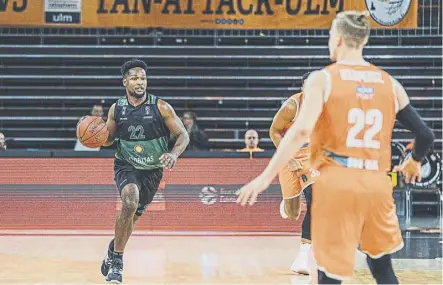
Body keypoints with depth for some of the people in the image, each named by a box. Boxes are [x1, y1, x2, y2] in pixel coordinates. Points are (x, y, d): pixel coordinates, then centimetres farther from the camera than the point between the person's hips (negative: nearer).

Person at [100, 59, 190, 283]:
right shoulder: (116, 109, -6)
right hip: (126, 165, -1)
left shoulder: (161, 108, -14)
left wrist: (174, 154, -30)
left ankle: (113, 250, 43)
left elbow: (183, 135, -11)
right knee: (130, 201, -29)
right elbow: (109, 138, 8)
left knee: (134, 215, 12)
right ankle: (116, 260, -16)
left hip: (152, 170, 1)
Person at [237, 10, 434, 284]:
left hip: (337, 182, -3)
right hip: (377, 183, 3)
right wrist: (414, 163, 29)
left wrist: (266, 177, -13)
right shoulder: (389, 83, 8)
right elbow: (426, 136, 8)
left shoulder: (322, 78, -3)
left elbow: (301, 131, -16)